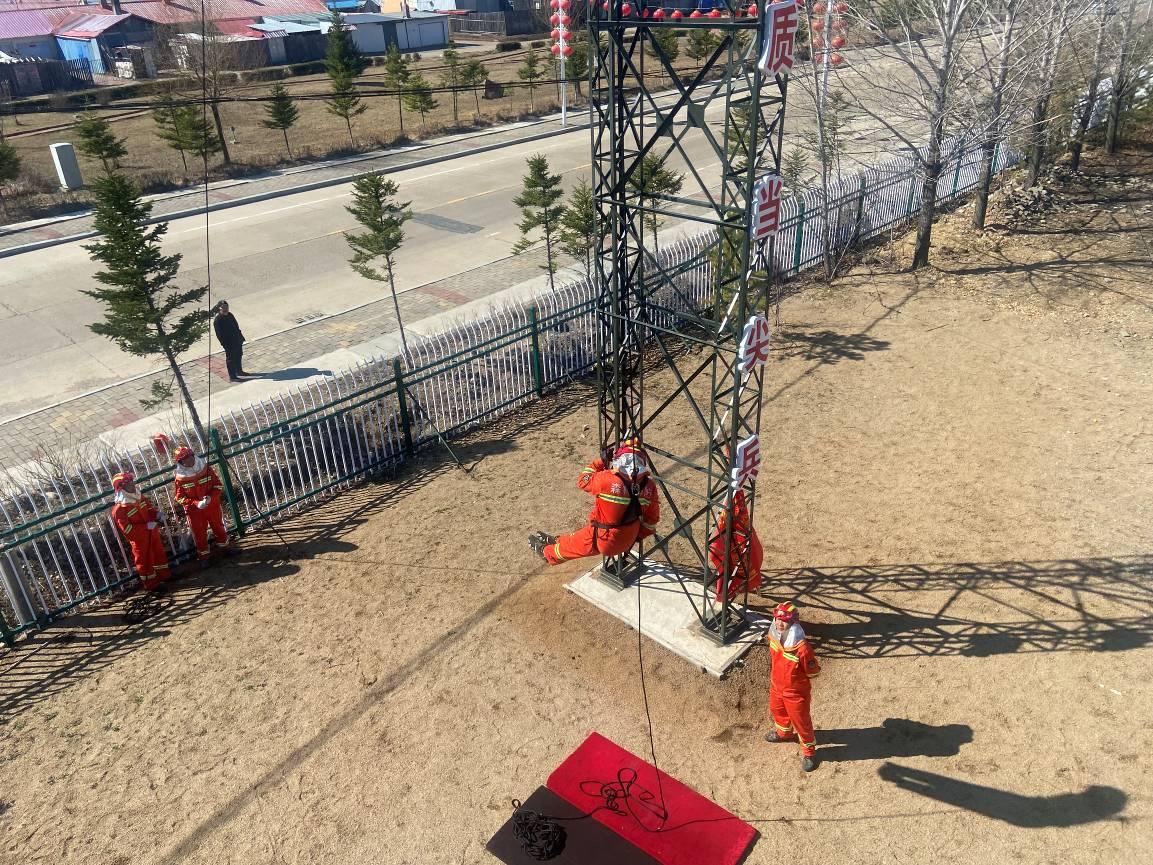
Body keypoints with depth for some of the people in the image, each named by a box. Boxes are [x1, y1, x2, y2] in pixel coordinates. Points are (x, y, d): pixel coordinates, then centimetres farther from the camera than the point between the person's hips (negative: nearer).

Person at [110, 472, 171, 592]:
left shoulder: (139, 497, -2)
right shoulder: (119, 509, -24)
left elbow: (150, 508, 13)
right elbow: (127, 529, -26)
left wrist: (157, 514, -10)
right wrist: (146, 526, -28)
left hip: (152, 533, 7)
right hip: (140, 540, -7)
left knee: (160, 553, 21)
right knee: (145, 561, 8)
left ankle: (164, 576, 41)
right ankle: (151, 584, 25)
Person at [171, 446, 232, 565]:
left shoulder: (207, 469, -9)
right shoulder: (180, 478, -12)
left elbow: (219, 486, -5)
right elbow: (180, 498, -10)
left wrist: (210, 497, -23)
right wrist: (196, 503, -23)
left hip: (213, 506, 2)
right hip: (195, 511, -2)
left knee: (219, 528, 18)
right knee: (200, 534, 8)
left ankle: (226, 547, 38)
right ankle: (203, 557, 24)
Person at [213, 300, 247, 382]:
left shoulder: (230, 315, 5)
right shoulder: (217, 320, -19)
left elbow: (236, 327, 16)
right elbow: (219, 335, -19)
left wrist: (241, 337, 15)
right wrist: (225, 345, -21)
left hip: (237, 341, 8)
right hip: (229, 344, -8)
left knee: (239, 356, 23)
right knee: (231, 359, 1)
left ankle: (239, 371, 41)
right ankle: (232, 376, 9)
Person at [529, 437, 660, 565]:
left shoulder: (607, 479, -28)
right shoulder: (649, 486, -13)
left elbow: (583, 480, -7)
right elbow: (652, 519, -1)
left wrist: (600, 460, 0)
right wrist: (639, 535, 16)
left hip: (603, 541, -5)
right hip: (628, 540, 5)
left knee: (572, 544, 26)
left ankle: (547, 553, 53)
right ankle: (557, 540, 55)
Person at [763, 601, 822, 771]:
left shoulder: (802, 648, -37)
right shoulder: (774, 636, -16)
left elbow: (814, 672, -22)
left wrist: (795, 677, -11)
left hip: (796, 693, -7)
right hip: (776, 687, 7)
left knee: (801, 722, 15)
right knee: (777, 711, 32)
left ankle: (809, 752, 40)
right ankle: (784, 732, 62)